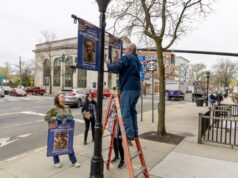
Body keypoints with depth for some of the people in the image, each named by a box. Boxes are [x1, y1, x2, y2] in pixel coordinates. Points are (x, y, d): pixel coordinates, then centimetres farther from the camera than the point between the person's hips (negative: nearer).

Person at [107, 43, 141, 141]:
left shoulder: (127, 57, -3)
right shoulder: (136, 60, 24)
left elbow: (117, 68, -16)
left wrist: (108, 65, 4)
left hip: (128, 88, -9)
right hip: (136, 88, 9)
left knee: (125, 112, -7)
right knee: (132, 110, 14)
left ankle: (129, 134, -8)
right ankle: (134, 132, 16)